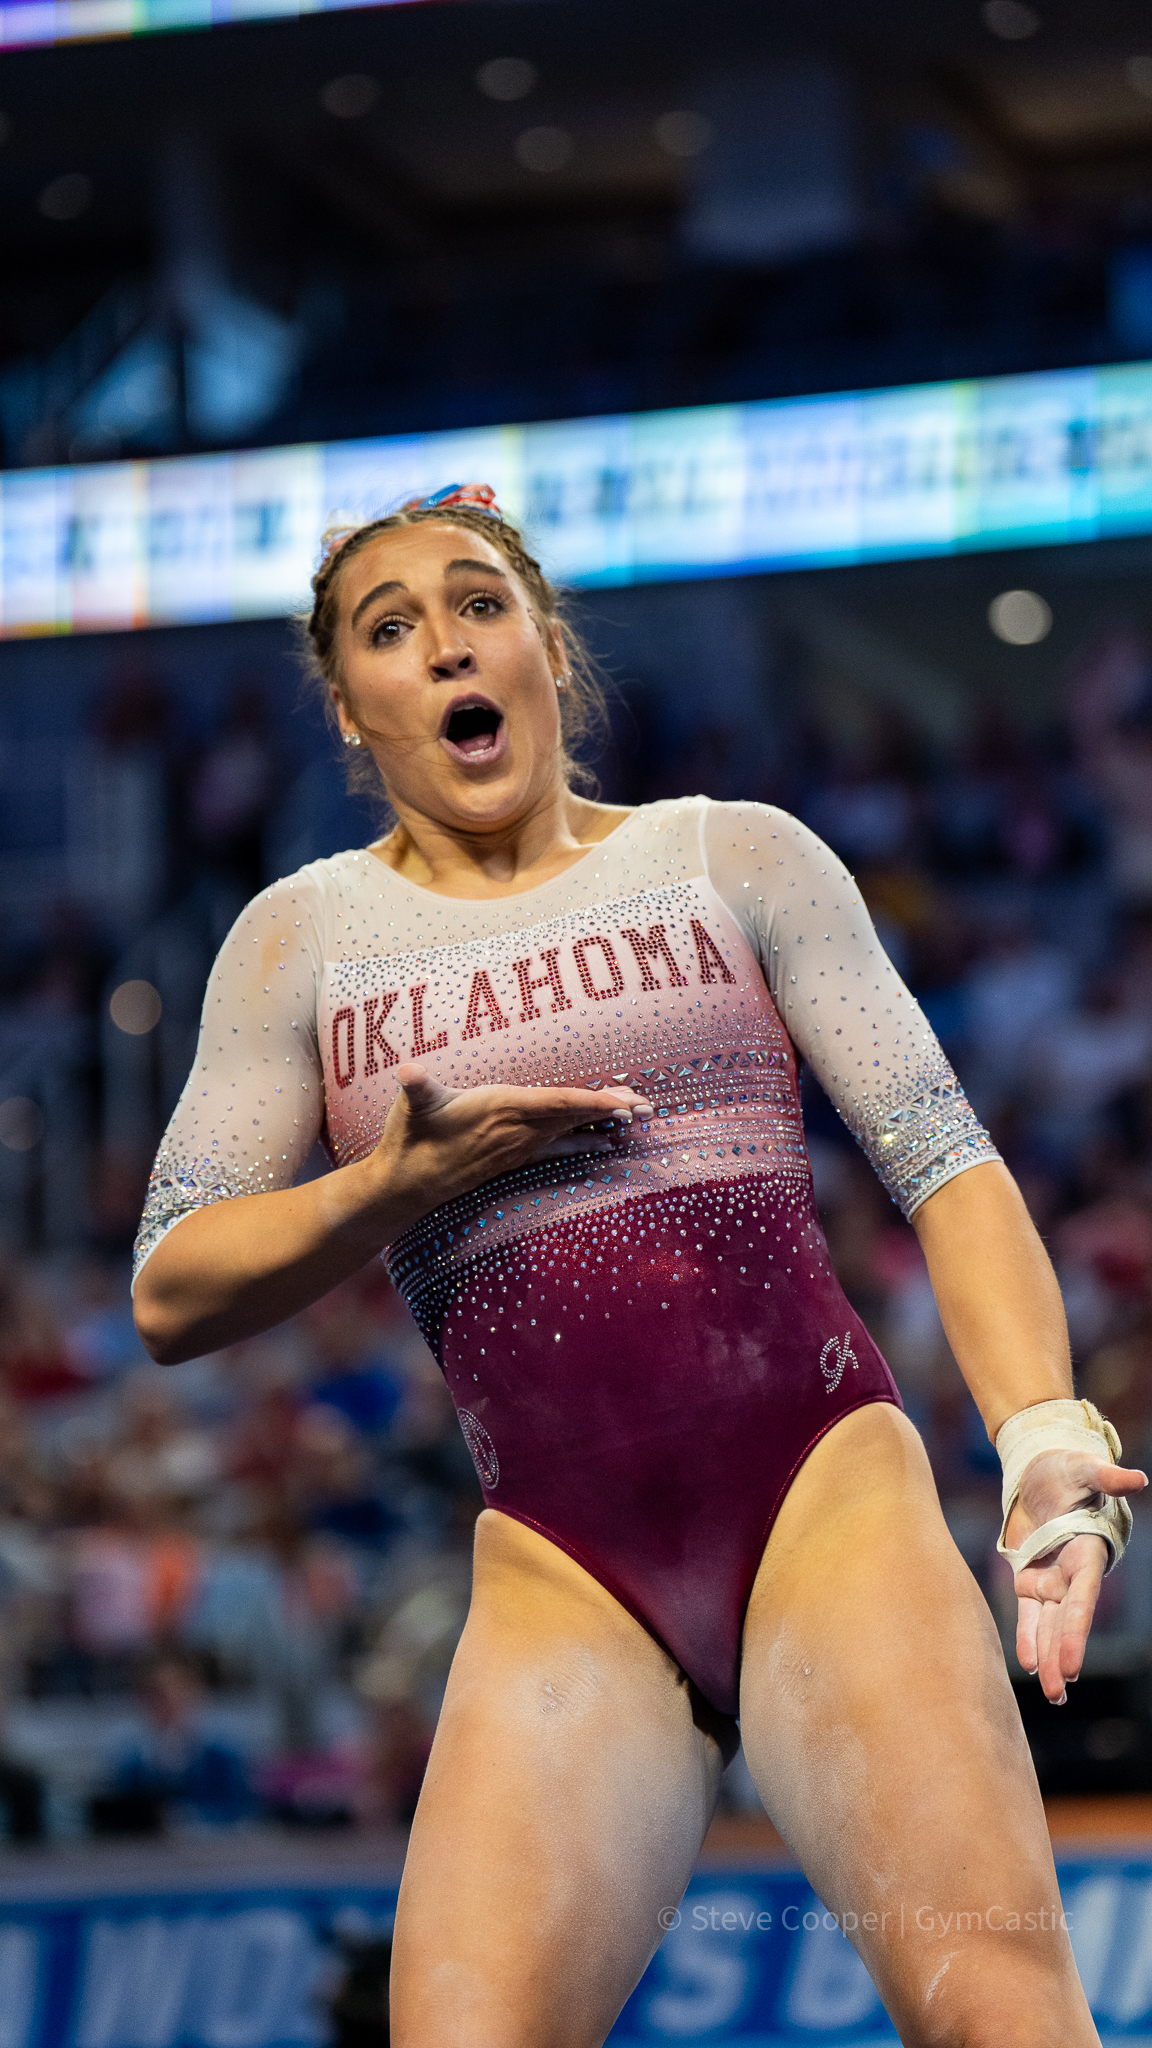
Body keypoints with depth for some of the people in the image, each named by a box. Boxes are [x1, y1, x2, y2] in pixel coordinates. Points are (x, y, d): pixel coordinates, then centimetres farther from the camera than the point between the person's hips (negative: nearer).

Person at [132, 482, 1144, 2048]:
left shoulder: (735, 860, 12)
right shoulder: (306, 939, 14)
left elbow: (947, 1165, 7)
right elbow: (170, 1296, 13)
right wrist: (399, 1184, -4)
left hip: (825, 1490, -1)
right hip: (561, 1570, 1)